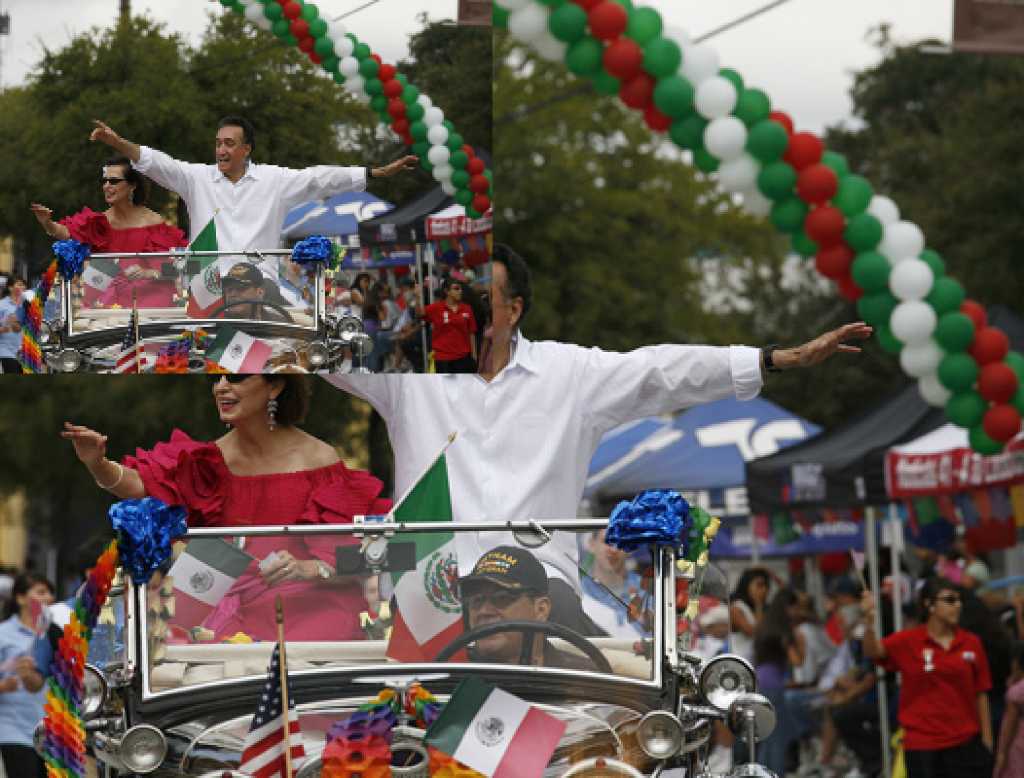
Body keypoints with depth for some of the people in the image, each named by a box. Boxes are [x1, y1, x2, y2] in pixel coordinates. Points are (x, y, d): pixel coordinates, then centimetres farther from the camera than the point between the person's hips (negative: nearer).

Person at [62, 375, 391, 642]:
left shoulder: (319, 460, -5)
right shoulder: (212, 458, 5)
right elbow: (139, 484, -12)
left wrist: (310, 569, -27)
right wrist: (98, 465, -33)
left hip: (311, 605, -3)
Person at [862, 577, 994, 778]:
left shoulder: (971, 643, 3)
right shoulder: (908, 642, -4)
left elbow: (980, 695, 6)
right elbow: (873, 651, -21)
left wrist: (987, 743, 4)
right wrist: (869, 622, -42)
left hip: (965, 744, 2)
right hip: (921, 744, -2)